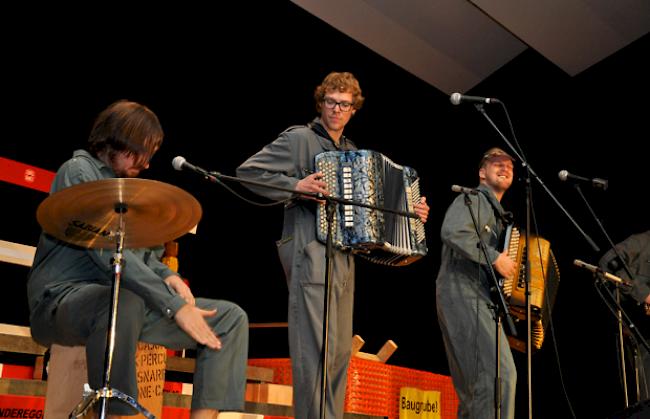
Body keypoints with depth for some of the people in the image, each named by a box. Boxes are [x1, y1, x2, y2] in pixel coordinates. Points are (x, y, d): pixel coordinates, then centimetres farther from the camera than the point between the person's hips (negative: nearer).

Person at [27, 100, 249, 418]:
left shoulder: (131, 187, 20)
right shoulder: (79, 171, -6)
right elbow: (105, 250, -20)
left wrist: (167, 276, 2)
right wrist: (175, 306, -25)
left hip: (125, 299, 8)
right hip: (62, 299, -8)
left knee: (231, 318, -5)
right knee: (125, 302, -43)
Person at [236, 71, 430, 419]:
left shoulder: (352, 152, 22)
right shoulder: (300, 138, -1)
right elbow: (247, 171, -7)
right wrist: (295, 186, -19)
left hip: (344, 258, 8)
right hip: (310, 253, -8)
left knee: (341, 350, 9)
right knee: (317, 348, -11)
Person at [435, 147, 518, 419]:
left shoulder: (497, 215, 28)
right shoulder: (473, 199, 0)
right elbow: (452, 232, -21)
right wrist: (496, 257, -20)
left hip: (475, 299, 10)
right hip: (463, 296, -10)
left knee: (474, 388, 7)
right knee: (499, 373, -22)